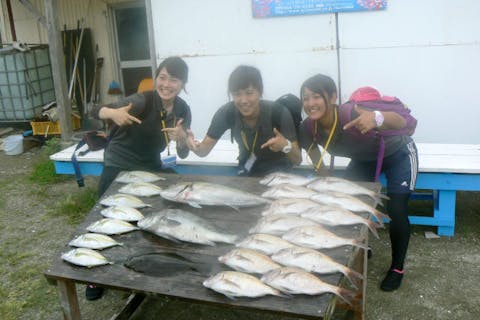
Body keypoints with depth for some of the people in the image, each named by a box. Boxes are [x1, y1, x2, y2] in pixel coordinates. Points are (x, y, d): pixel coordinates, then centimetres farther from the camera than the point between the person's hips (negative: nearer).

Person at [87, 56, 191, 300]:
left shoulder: (183, 110, -7)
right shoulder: (143, 101, -23)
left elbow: (183, 154, -4)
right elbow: (96, 111, -28)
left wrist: (182, 139, -27)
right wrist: (114, 113, -51)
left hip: (150, 167, 5)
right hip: (119, 167, -5)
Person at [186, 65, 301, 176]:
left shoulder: (278, 112, -26)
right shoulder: (227, 112, -19)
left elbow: (297, 160, -23)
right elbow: (204, 150, -14)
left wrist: (285, 145, -45)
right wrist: (194, 146, -37)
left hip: (278, 174, -3)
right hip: (247, 174, 3)